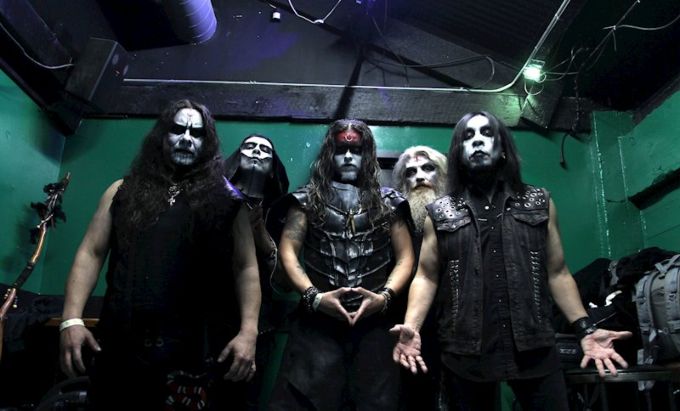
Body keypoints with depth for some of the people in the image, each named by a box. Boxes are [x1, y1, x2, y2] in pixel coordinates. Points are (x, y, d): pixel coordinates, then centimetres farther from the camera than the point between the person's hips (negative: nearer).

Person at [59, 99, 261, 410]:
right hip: (122, 345, 2)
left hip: (195, 350, -2)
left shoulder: (225, 201, 6)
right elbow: (91, 253, 9)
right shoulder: (123, 191, 13)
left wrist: (248, 331, -9)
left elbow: (246, 267, 2)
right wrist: (71, 319, -2)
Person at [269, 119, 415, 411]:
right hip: (317, 320, 0)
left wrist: (385, 296, -9)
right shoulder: (308, 198, 9)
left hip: (375, 321, 1)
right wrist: (314, 296, -12)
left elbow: (406, 256, 7)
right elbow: (288, 251, 2)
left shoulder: (388, 202, 12)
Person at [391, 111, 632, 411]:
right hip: (465, 352, 0)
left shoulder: (540, 204, 10)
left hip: (534, 347, 1)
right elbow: (426, 276, 3)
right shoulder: (440, 214, 6)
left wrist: (586, 329, 2)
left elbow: (557, 273, 11)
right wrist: (412, 327, -13)